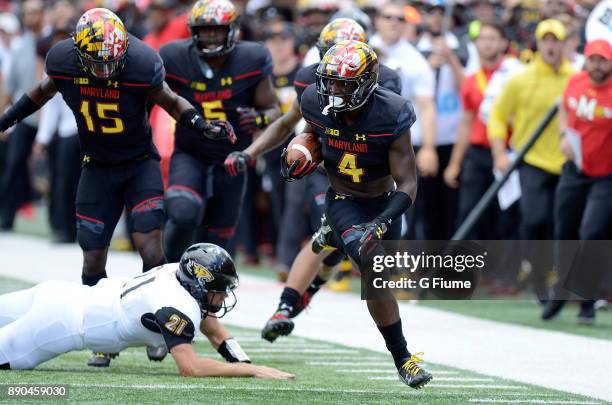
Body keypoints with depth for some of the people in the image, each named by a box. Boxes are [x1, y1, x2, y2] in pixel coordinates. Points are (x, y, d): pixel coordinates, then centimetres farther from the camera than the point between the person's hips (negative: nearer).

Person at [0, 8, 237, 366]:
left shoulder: (141, 65, -24)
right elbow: (44, 91, 7)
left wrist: (201, 125, -22)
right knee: (93, 256, 1)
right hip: (98, 168, 3)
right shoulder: (64, 61, -17)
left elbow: (172, 102, -6)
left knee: (148, 240, -18)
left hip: (140, 164, -3)